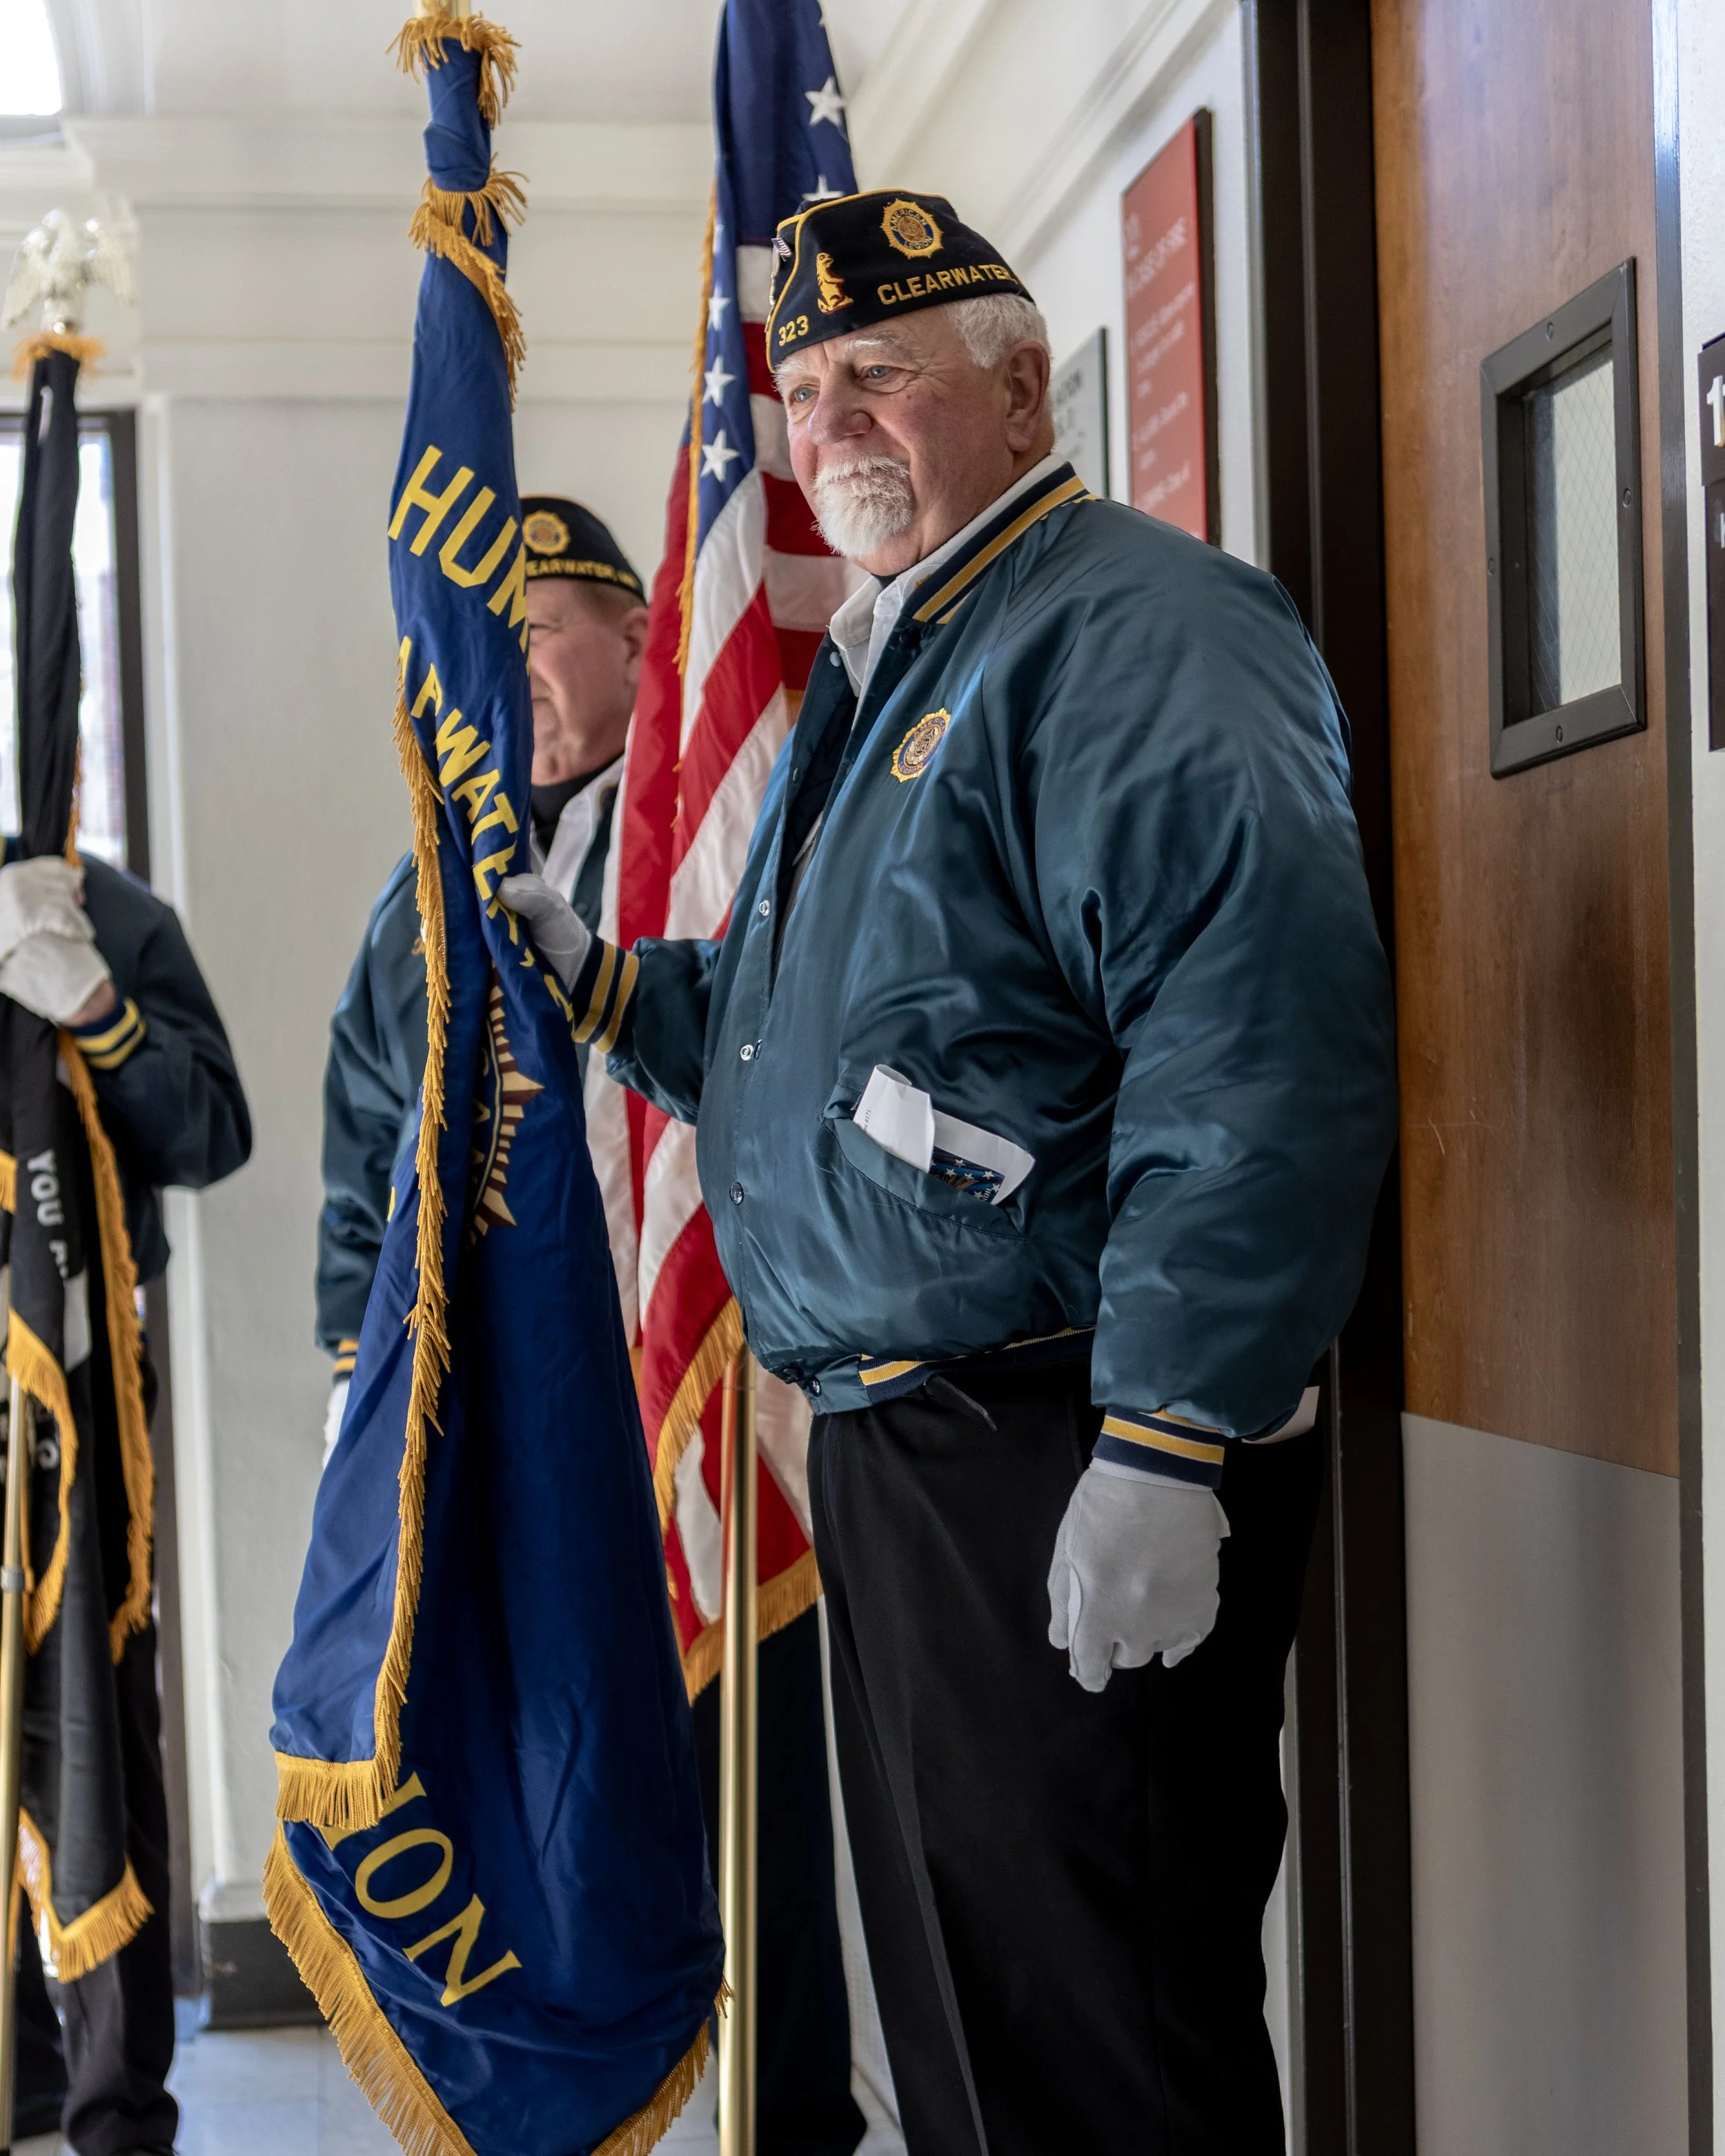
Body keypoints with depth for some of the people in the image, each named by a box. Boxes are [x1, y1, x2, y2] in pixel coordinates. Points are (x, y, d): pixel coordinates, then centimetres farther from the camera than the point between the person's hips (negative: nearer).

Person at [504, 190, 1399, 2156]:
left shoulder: (1138, 634, -13)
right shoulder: (873, 677, 19)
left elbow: (1260, 1057, -25)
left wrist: (1165, 1451, -28)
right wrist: (593, 979, 16)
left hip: (1063, 1468, -10)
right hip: (888, 1454, 10)